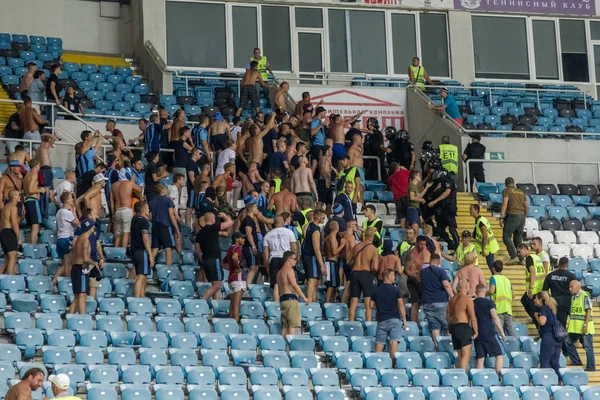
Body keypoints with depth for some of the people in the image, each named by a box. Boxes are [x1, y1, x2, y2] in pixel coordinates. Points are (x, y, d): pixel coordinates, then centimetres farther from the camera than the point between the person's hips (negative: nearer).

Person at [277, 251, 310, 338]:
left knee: (285, 326, 6)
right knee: (293, 325, -13)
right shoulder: (289, 269, -4)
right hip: (290, 298, -9)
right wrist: (304, 298, -15)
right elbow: (294, 285, -15)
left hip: (282, 299, 9)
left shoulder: (280, 272, 25)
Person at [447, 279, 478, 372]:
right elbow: (473, 318, -10)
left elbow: (448, 317, 20)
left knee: (460, 356, 12)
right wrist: (476, 332, -7)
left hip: (454, 328, 7)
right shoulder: (468, 300, -6)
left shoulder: (452, 300, 15)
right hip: (464, 327, -7)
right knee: (466, 355, -12)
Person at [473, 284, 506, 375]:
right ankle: (498, 376, -5)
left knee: (479, 359, 5)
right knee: (500, 354, 4)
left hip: (477, 335, 4)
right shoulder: (489, 302, -5)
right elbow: (495, 318, -11)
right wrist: (502, 332, -7)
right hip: (490, 333, -4)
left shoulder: (472, 303, 8)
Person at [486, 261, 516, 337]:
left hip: (499, 308, -6)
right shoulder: (507, 279, 20)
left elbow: (491, 291, -13)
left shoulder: (493, 278, 1)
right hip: (508, 309, 6)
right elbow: (513, 295, 18)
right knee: (510, 328, 6)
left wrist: (483, 294, 4)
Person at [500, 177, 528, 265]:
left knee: (506, 237, -6)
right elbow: (526, 207, 19)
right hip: (521, 216, 7)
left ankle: (514, 257, -19)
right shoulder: (521, 192, 18)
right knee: (518, 239, 14)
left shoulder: (506, 191, -1)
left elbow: (505, 204, -14)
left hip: (512, 216, -7)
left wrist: (501, 217, -16)